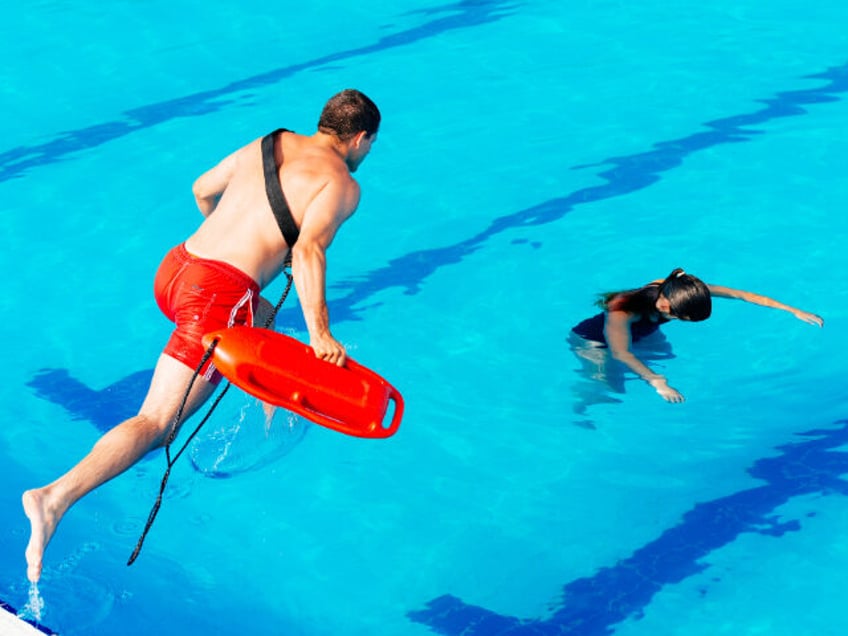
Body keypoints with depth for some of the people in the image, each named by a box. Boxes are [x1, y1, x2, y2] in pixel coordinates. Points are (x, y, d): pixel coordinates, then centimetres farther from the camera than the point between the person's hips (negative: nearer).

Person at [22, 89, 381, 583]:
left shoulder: (268, 144, 19)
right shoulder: (342, 184, 0)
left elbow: (203, 190, 31)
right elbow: (308, 251, -17)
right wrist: (320, 336, -21)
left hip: (174, 267, 8)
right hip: (218, 296, -8)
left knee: (262, 317, 38)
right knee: (156, 423, -11)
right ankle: (56, 497, -25)